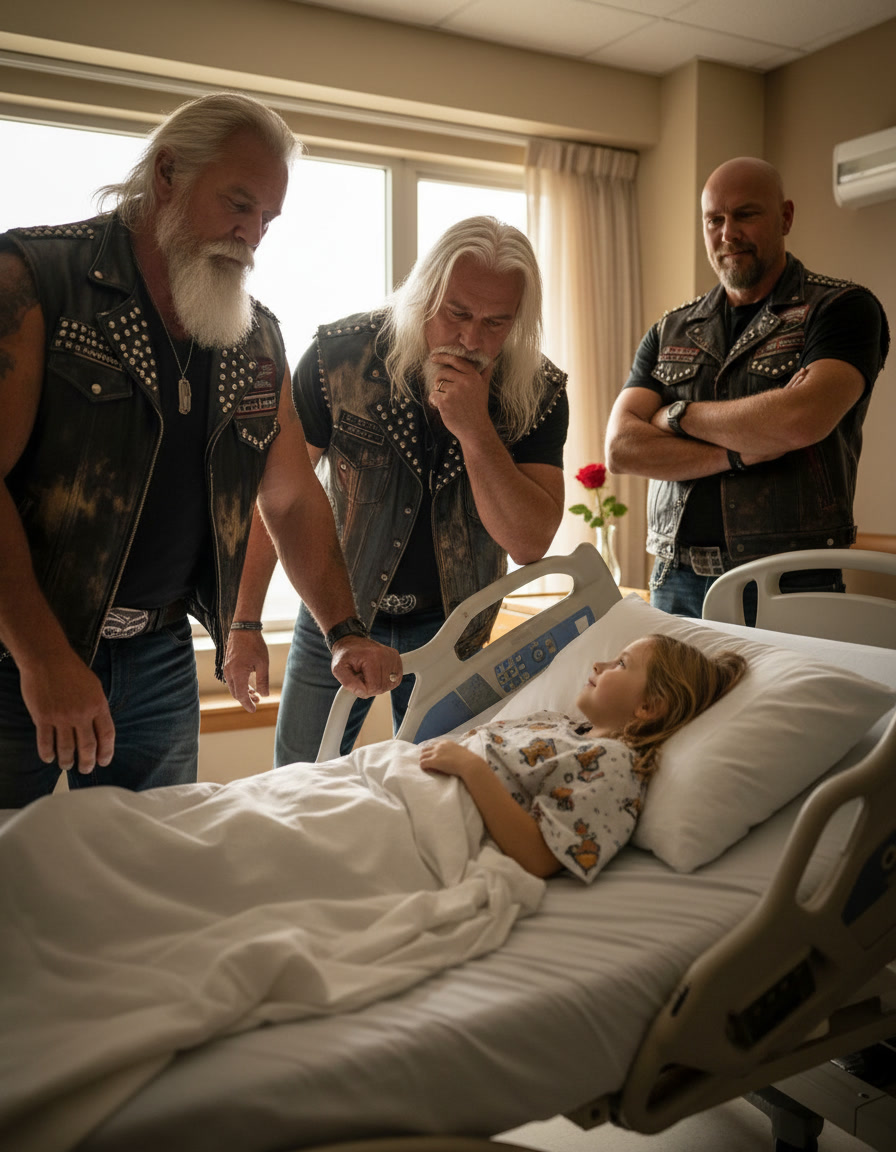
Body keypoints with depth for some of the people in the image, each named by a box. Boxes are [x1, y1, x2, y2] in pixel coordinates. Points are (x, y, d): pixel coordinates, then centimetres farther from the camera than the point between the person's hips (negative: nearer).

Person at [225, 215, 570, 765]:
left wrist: (474, 431, -32)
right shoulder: (341, 355, -18)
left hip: (449, 627, 1)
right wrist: (244, 624, -9)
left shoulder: (540, 393, -15)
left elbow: (530, 544, -20)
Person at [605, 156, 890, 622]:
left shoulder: (841, 308, -1)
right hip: (676, 585, 4)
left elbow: (802, 421, -19)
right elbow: (620, 447, 0)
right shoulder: (670, 332, 12)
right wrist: (739, 455, -13)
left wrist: (678, 415, -5)